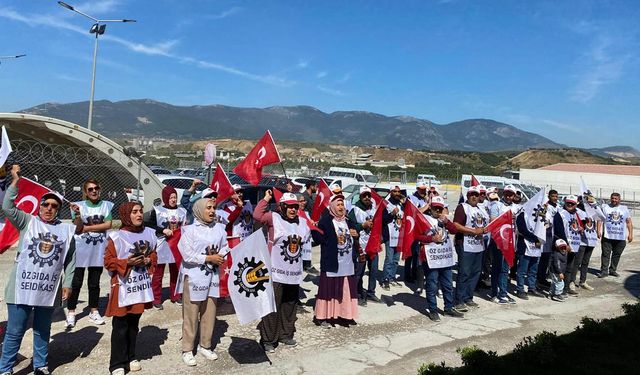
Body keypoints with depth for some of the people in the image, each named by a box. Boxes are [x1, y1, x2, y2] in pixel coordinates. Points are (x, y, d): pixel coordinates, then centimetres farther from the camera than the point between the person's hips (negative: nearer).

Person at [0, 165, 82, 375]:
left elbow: (70, 260, 7)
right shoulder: (28, 222, 2)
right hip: (22, 287, -2)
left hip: (49, 290, 2)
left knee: (42, 330, 16)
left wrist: (67, 284, 4)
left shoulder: (66, 229, 5)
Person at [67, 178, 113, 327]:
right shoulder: (79, 206, 0)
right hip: (80, 249, -1)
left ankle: (94, 312, 23)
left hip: (98, 250, 1)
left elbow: (108, 225, -8)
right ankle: (71, 312, 15)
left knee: (94, 283, 12)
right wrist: (87, 221, -27)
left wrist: (87, 227, -11)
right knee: (76, 283, 4)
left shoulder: (107, 205, 3)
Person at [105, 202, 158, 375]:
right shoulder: (116, 237, -11)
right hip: (123, 288, -5)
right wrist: (128, 262, -19)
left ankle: (130, 358, 30)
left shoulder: (149, 233, 5)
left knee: (133, 325, 17)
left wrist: (148, 261, -5)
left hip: (141, 286, 5)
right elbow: (108, 262, -8)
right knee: (120, 327, 2)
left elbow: (154, 255, 15)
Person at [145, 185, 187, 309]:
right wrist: (163, 230, -16)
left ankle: (175, 296, 24)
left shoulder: (182, 211, 8)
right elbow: (149, 225, -7)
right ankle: (156, 299, 9)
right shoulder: (157, 210, -2)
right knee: (158, 273, 2)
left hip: (177, 246, 3)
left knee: (176, 272, 11)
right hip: (161, 246, -3)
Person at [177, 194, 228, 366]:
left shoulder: (219, 228, 3)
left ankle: (205, 346, 28)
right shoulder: (189, 230, -10)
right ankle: (187, 350, 17)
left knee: (209, 313, 12)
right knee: (191, 315, 4)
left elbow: (225, 248, 8)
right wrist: (209, 258, -15)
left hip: (212, 276, 5)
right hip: (194, 276, -4)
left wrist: (219, 257, -13)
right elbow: (187, 255, -15)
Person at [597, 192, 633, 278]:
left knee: (617, 254, 7)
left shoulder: (624, 209, 12)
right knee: (606, 254, -2)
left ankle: (613, 270, 19)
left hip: (621, 237, 2)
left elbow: (629, 222, 12)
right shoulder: (604, 207, 6)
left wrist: (630, 234, 4)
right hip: (607, 236, -2)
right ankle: (604, 271, 1)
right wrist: (598, 231, -7)